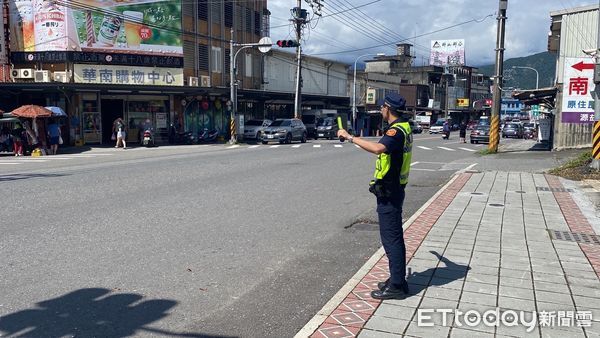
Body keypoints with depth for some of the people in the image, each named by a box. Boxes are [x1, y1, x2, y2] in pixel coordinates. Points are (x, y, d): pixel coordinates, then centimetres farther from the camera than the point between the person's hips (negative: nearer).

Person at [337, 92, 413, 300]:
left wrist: (350, 137, -32)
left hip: (389, 192, -10)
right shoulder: (404, 128, 12)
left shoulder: (396, 131, -20)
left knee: (391, 238, -5)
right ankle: (398, 279, 27)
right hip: (394, 189, 10)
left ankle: (396, 286, 3)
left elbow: (378, 148, -40)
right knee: (394, 237, 16)